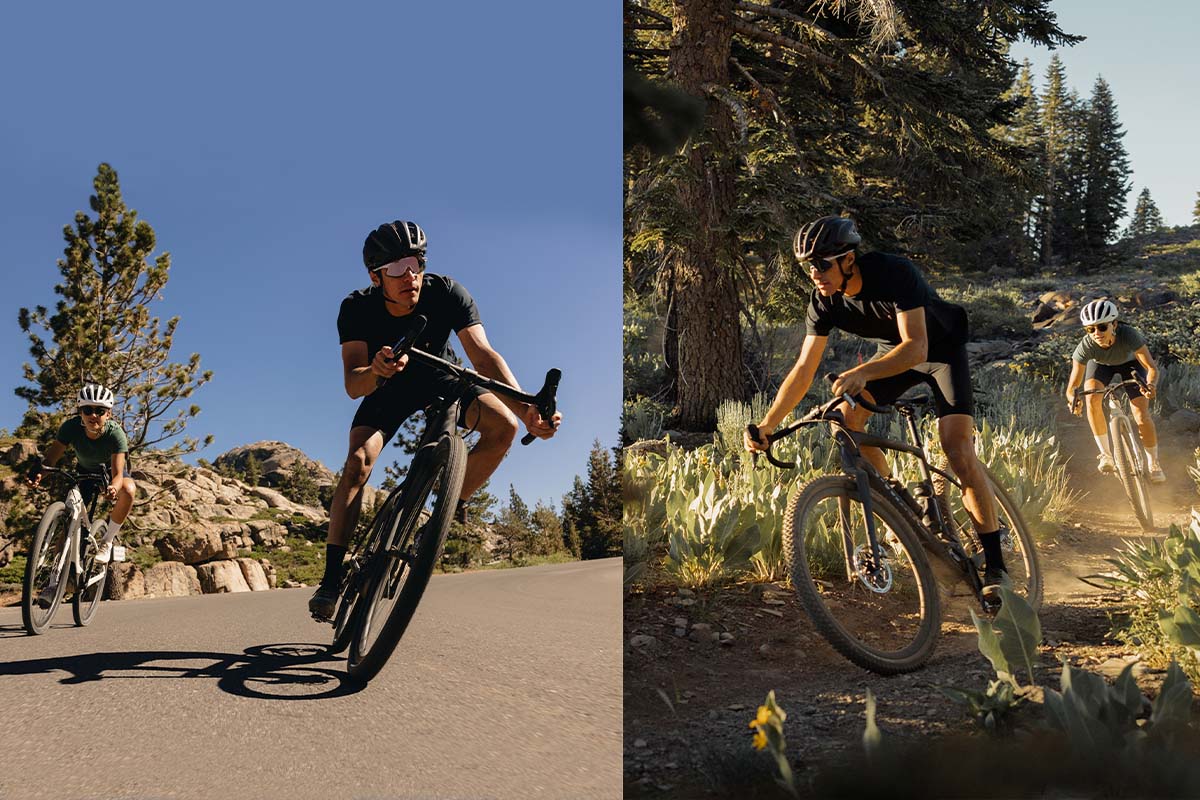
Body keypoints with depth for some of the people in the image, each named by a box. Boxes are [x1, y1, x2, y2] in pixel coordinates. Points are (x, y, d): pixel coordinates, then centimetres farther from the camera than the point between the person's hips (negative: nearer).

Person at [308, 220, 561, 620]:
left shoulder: (446, 292, -29)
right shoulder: (357, 308, -26)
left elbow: (483, 354, -39)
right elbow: (353, 385, -33)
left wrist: (528, 410, -55)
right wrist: (376, 371, -59)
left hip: (440, 378, 1)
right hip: (387, 390, 0)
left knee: (503, 425, -25)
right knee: (358, 462, -24)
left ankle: (452, 506, -2)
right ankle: (331, 577, -14)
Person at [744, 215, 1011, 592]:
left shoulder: (894, 273, -34)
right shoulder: (823, 300, -17)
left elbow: (916, 348, -42)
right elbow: (804, 368, -15)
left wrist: (862, 373, -58)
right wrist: (767, 424, -24)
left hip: (941, 349, -5)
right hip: (893, 349, 6)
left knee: (957, 449, -21)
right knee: (844, 419, -16)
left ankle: (994, 561, -11)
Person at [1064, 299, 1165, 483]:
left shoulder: (1128, 335, -40)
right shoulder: (1086, 346, -36)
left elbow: (1151, 367, -41)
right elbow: (1073, 384, -34)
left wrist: (1151, 384, -62)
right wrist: (1072, 397, -56)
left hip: (1130, 361, -1)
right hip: (1100, 364, 1)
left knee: (1142, 416, -14)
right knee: (1092, 397, -29)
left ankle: (1154, 464, 10)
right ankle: (1106, 454, -13)